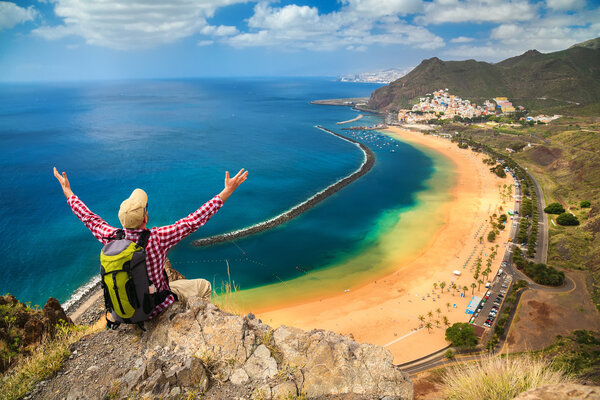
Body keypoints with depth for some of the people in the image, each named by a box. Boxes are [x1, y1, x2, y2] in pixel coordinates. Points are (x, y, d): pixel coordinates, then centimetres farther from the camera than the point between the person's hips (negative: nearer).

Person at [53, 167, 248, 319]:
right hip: (156, 307, -5)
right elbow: (194, 221, -30)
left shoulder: (112, 237, -18)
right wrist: (227, 191, -27)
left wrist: (68, 192, 16)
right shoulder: (157, 238, -33)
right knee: (203, 286, 13)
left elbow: (89, 218, 1)